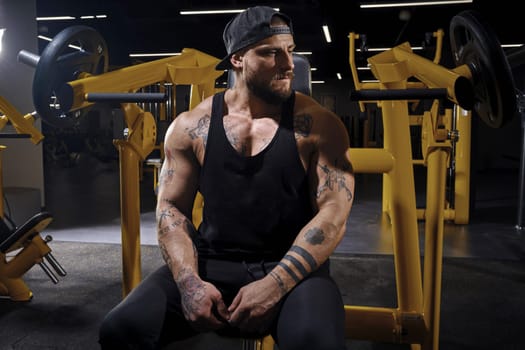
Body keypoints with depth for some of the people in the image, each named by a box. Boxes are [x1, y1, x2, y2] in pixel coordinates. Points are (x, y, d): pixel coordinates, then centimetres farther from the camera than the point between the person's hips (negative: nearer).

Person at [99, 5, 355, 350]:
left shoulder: (318, 125, -5)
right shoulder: (190, 126, 1)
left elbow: (334, 212, -10)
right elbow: (172, 208, 3)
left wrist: (275, 285, -20)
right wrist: (189, 281, -14)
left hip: (292, 268, -1)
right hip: (212, 264, 2)